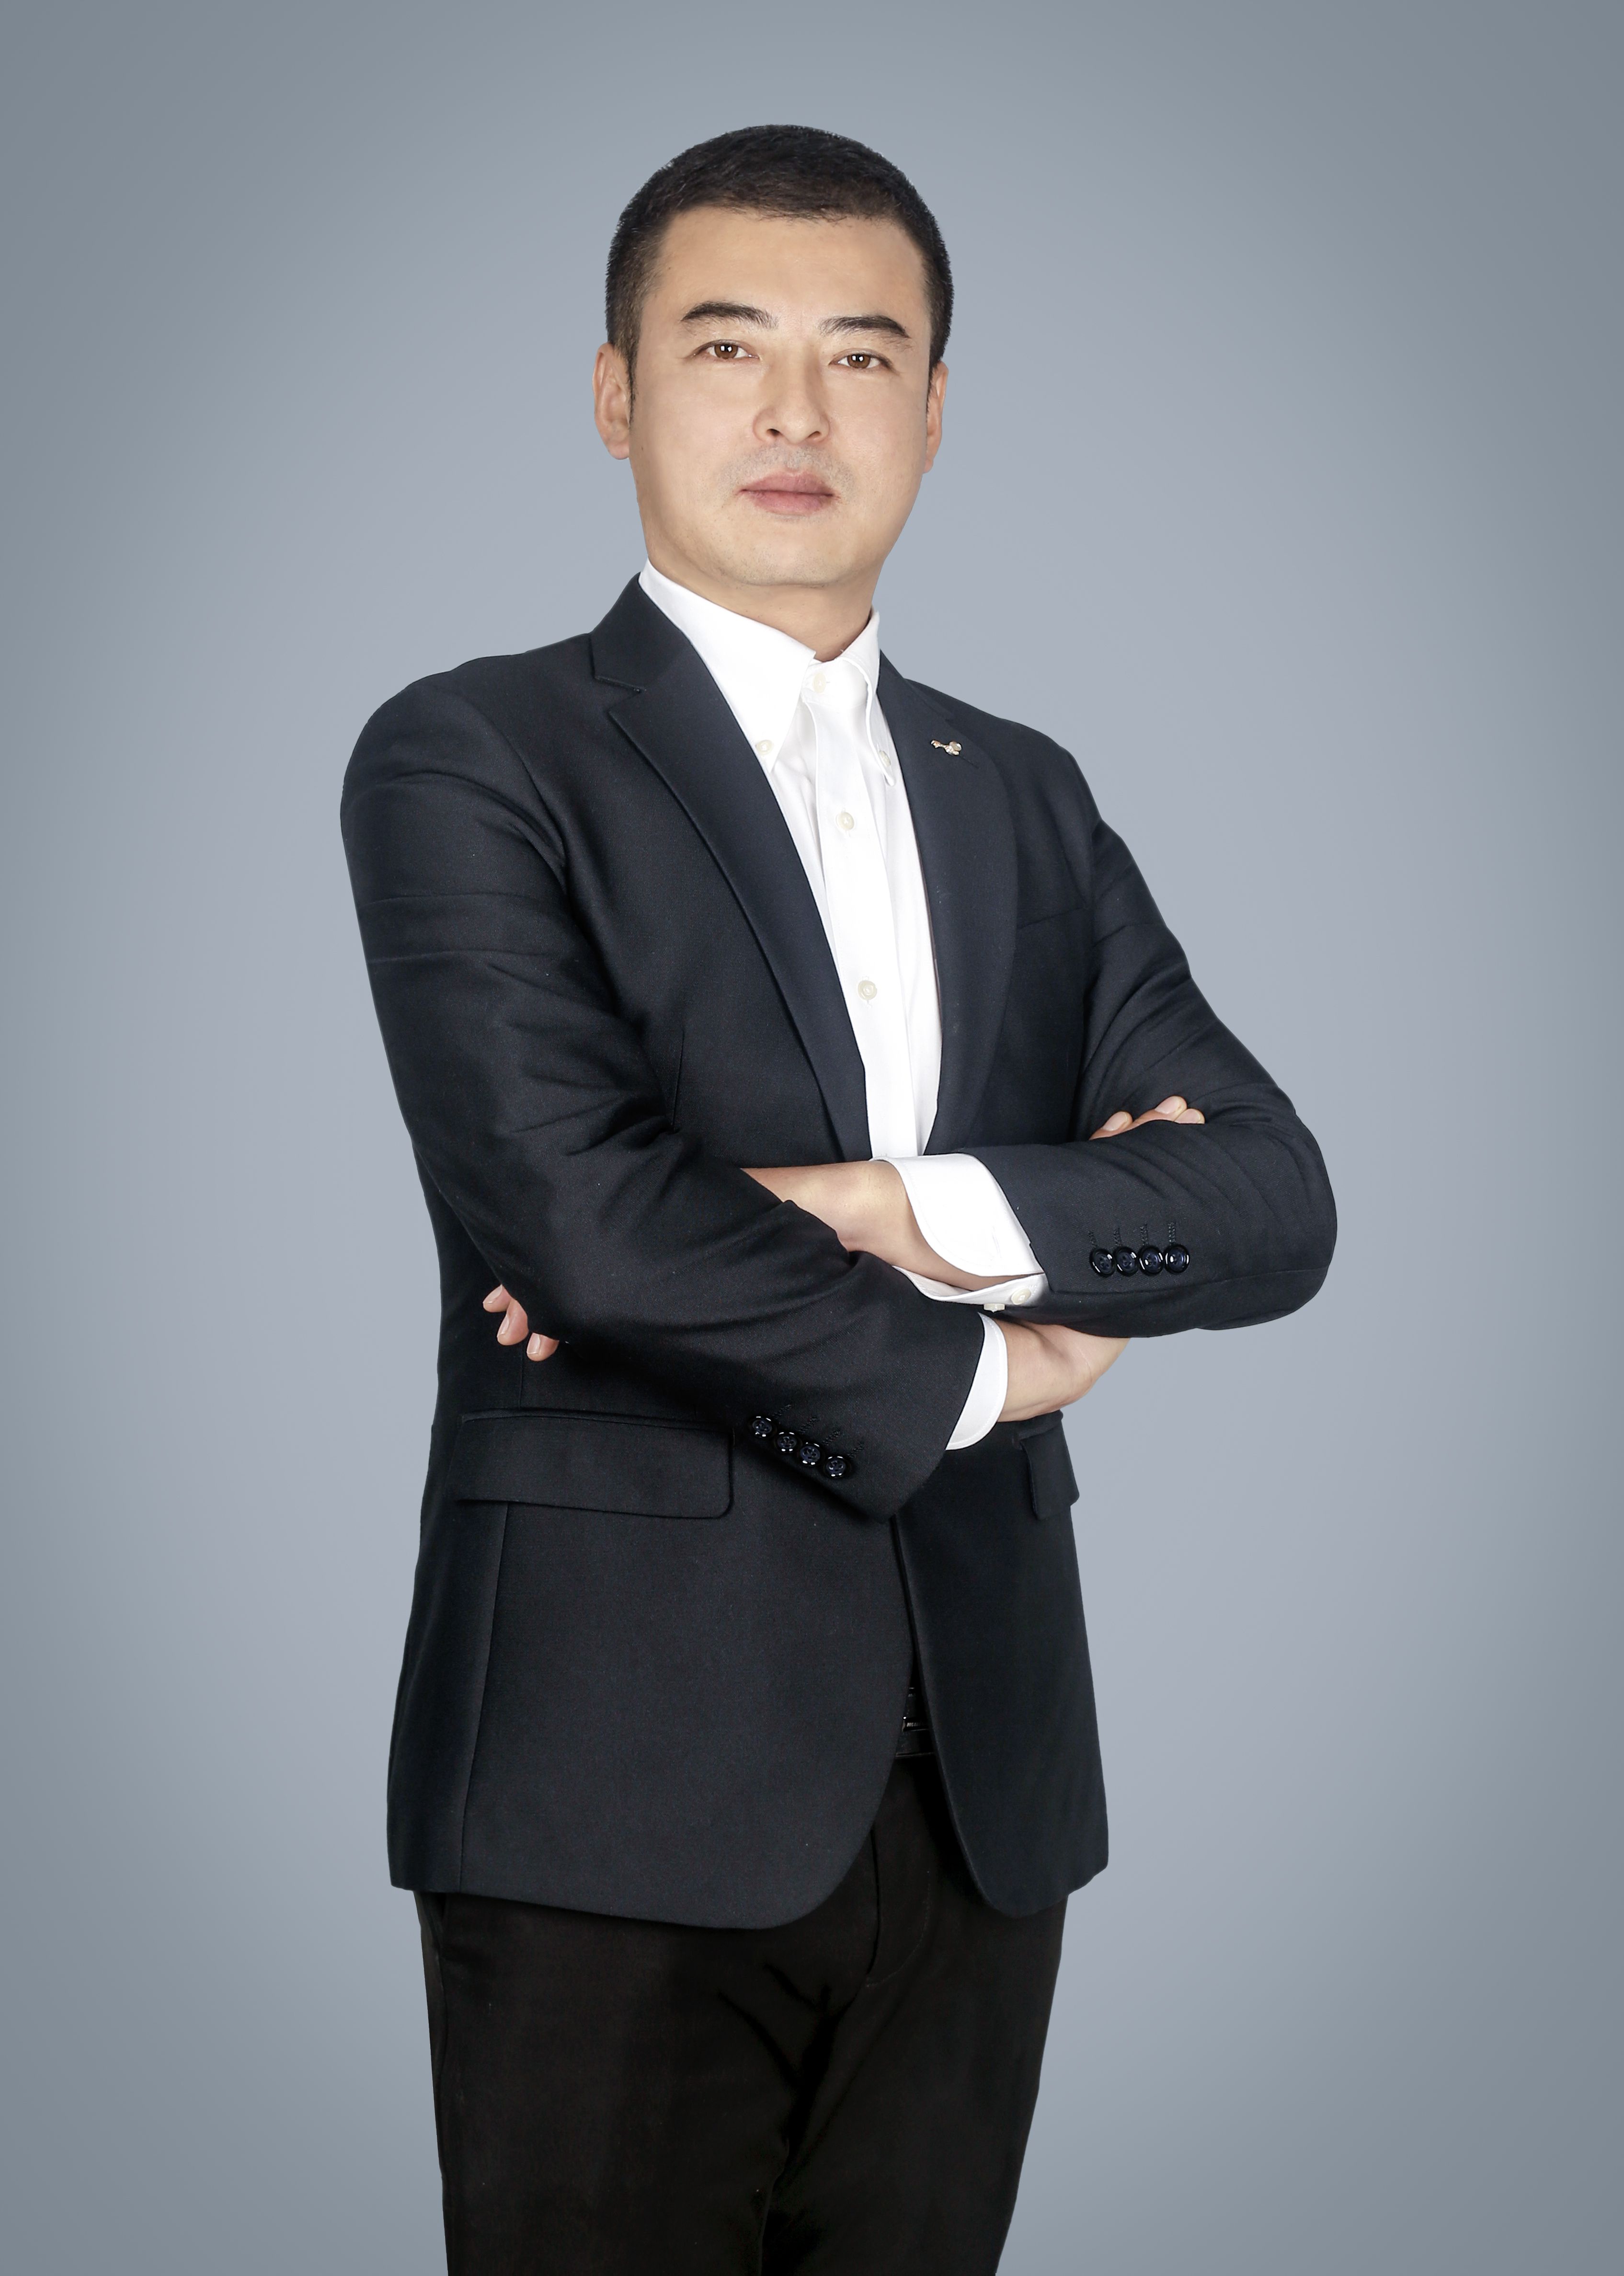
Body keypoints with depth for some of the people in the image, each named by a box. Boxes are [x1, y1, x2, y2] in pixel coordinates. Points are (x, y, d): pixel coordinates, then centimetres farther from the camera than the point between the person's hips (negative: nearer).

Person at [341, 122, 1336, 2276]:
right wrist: (966, 1365, -6)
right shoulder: (471, 762, -2)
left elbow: (1272, 1198, 3)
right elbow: (570, 1205, -17)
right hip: (621, 1778, -4)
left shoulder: (1024, 801, 15)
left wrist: (889, 1207, -13)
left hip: (982, 1783, 5)